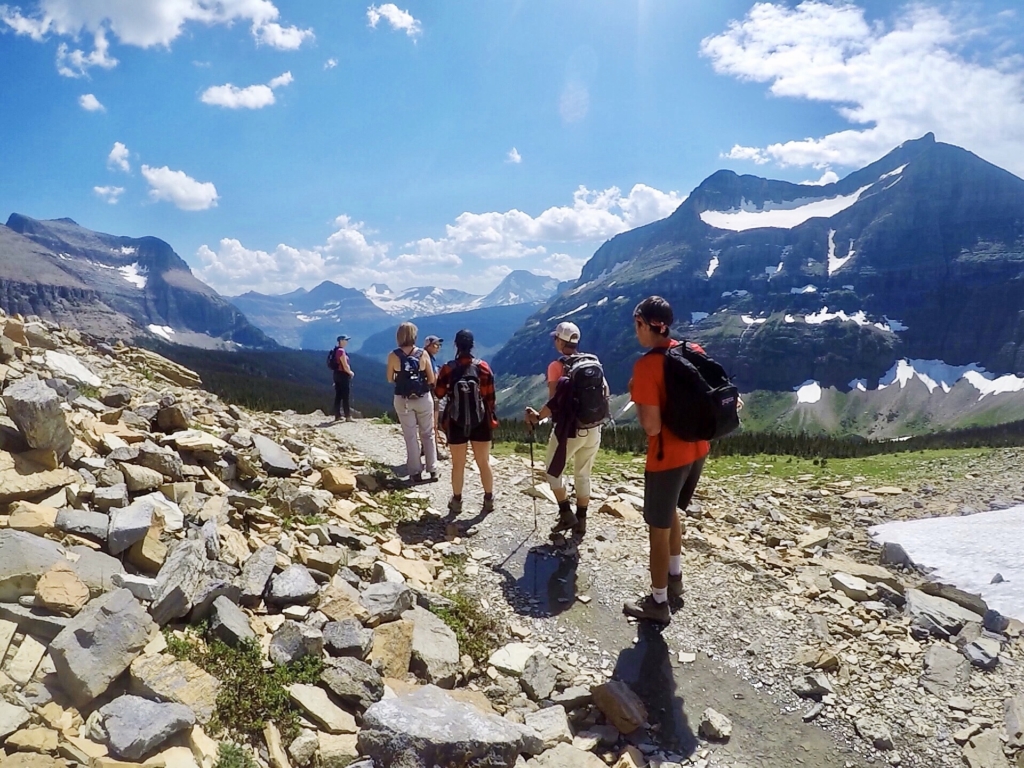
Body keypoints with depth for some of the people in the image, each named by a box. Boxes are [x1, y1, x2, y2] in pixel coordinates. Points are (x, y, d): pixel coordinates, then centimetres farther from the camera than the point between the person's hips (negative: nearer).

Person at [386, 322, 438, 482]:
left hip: (402, 400, 0)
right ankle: (432, 470, 15)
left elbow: (390, 380, 2)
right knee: (427, 434, 13)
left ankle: (416, 472, 12)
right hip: (423, 398, 0)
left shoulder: (393, 355, -8)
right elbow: (431, 379, -5)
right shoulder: (423, 354, -8)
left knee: (410, 437, 9)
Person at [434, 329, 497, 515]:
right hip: (481, 422, 1)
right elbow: (490, 396, -4)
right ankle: (489, 500, 21)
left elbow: (439, 393, 3)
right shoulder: (483, 367, -6)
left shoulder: (448, 368, -9)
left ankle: (457, 502, 20)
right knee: (484, 462, 12)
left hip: (457, 423, -1)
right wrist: (492, 419, 6)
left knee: (458, 465, 11)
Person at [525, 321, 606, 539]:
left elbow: (555, 402, -15)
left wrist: (537, 417, -3)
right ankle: (581, 521, 20)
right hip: (593, 429, 5)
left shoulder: (557, 366, -9)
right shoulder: (593, 361, 6)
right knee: (583, 475, 16)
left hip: (570, 429, -5)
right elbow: (605, 391, 6)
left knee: (553, 471, 14)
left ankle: (566, 515, 11)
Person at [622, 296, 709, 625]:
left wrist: (636, 394, -9)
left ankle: (658, 603, 21)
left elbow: (652, 426, -24)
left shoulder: (647, 365, -21)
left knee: (659, 528, 7)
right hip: (697, 449, 8)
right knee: (671, 513, 28)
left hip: (667, 457, -8)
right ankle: (675, 578, 42)